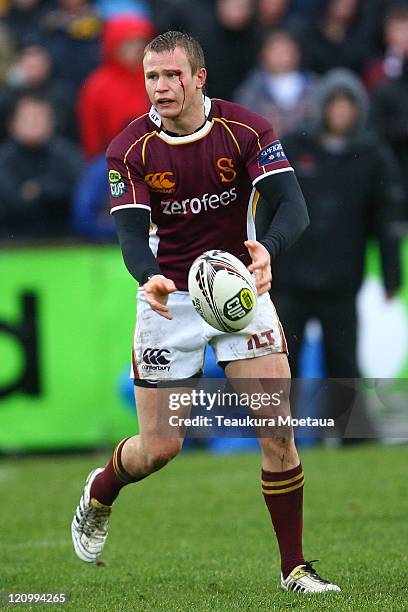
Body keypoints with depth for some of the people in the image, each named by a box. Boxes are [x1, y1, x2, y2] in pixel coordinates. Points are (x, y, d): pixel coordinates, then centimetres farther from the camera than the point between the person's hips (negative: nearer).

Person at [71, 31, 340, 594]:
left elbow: (292, 206, -19)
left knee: (278, 431, -9)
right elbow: (131, 232, -16)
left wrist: (267, 251, -41)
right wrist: (149, 278, -38)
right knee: (161, 447, 0)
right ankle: (98, 495, 35)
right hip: (169, 297, 0)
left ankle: (294, 568, 2)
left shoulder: (246, 130, -12)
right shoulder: (130, 150, -10)